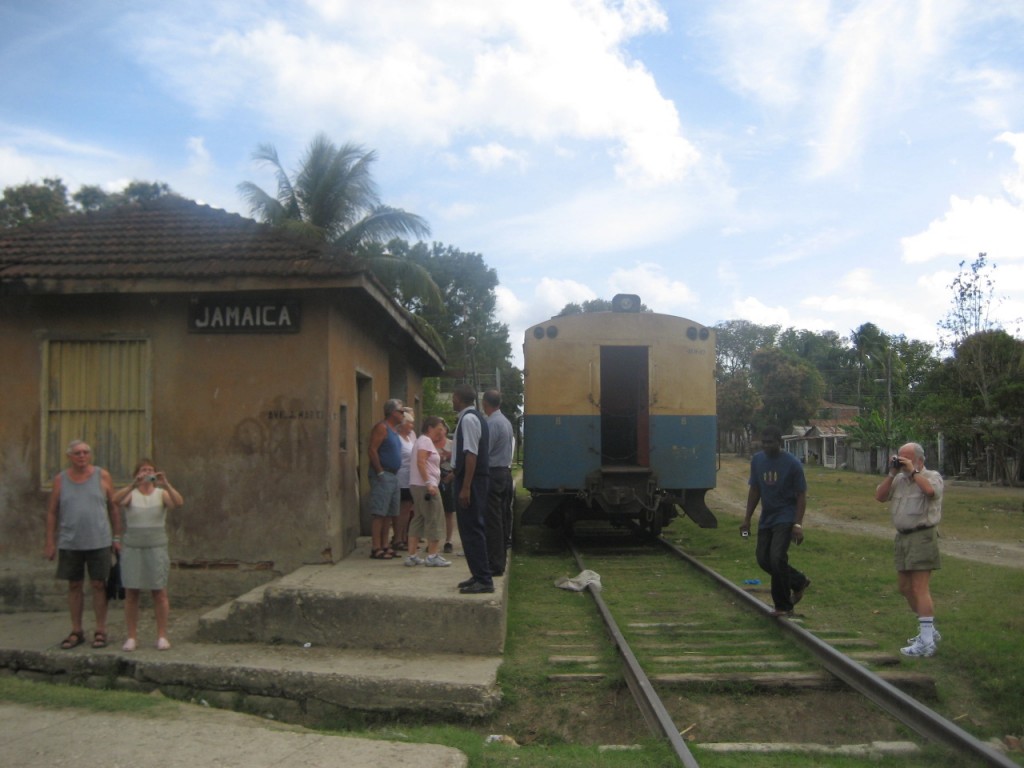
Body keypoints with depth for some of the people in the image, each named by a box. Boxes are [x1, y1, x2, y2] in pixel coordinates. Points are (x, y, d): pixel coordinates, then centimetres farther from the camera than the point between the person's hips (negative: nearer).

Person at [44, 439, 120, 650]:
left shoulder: (102, 476, 1)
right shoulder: (60, 479, 4)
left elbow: (113, 508, 4)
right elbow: (52, 512, 7)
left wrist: (117, 537, 1)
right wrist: (50, 542, 2)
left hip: (98, 542, -1)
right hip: (69, 543, 2)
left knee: (98, 585, 2)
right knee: (74, 586, 8)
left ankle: (100, 631, 10)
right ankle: (76, 632, 18)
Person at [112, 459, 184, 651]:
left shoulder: (161, 494, 3)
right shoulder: (130, 494, 3)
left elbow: (179, 502, -16)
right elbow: (116, 500, -19)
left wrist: (166, 484, -29)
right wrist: (134, 484, -31)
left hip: (156, 547, 0)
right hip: (132, 548, 0)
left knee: (159, 593, 1)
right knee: (131, 593, 2)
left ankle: (162, 636, 8)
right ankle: (132, 637, 10)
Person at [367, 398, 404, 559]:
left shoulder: (394, 430, 19)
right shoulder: (381, 427, -10)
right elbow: (372, 449, -18)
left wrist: (394, 473, 15)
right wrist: (380, 472, -18)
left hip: (393, 475, 10)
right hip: (383, 475, -10)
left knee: (389, 513, 11)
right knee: (379, 513, -9)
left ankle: (384, 546, 16)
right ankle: (376, 548, -9)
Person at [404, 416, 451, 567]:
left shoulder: (425, 441, 21)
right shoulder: (425, 440, -10)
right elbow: (421, 462, -23)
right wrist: (428, 483, -26)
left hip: (418, 486, 10)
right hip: (425, 485, -10)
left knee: (419, 519, 11)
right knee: (434, 519, -6)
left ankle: (412, 556, 11)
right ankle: (432, 556, -3)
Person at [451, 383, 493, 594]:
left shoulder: (468, 419, -16)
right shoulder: (477, 417, 14)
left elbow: (471, 455, -22)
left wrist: (465, 487, -23)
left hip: (471, 479, -10)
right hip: (479, 477, 10)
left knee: (471, 529, -6)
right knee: (474, 527, 15)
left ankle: (483, 579, -3)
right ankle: (479, 575, 23)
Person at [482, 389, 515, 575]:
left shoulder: (492, 424, -15)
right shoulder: (506, 422, 15)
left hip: (493, 474, -10)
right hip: (506, 472, 10)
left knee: (492, 520, -6)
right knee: (504, 518, 12)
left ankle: (495, 564, -5)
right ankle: (501, 558, 19)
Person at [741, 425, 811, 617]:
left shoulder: (792, 463, -13)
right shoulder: (757, 460, 2)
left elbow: (801, 495, -10)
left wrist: (798, 524, -18)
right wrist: (747, 518, 8)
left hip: (785, 519, -6)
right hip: (766, 518, 6)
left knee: (777, 558, -17)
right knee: (763, 559, 5)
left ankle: (783, 606, 0)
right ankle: (799, 582, 29)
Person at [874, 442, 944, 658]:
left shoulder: (932, 477, -3)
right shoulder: (899, 479, 13)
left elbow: (930, 490, -25)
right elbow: (879, 496, 6)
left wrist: (912, 471, -15)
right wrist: (891, 474, -1)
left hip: (922, 537, -8)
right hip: (902, 537, 8)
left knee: (920, 589, -11)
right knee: (905, 587, 14)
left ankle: (926, 642, -10)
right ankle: (929, 631, 29)